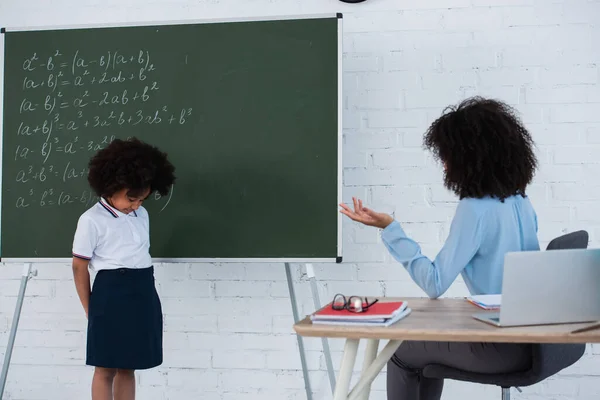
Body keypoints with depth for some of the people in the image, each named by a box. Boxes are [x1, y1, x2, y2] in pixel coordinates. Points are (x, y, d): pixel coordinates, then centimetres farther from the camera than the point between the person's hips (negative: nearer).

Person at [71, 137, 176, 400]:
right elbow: (79, 267, -4)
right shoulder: (92, 220, -8)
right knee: (106, 369, 3)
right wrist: (90, 309, 0)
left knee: (128, 368, 12)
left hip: (144, 293, 6)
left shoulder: (142, 215, 8)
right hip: (111, 293, -5)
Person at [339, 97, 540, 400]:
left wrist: (389, 228, -19)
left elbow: (434, 284, -22)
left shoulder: (475, 209, -21)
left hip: (501, 345, -8)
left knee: (401, 352, 14)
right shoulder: (521, 202, 4)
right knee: (428, 341, 29)